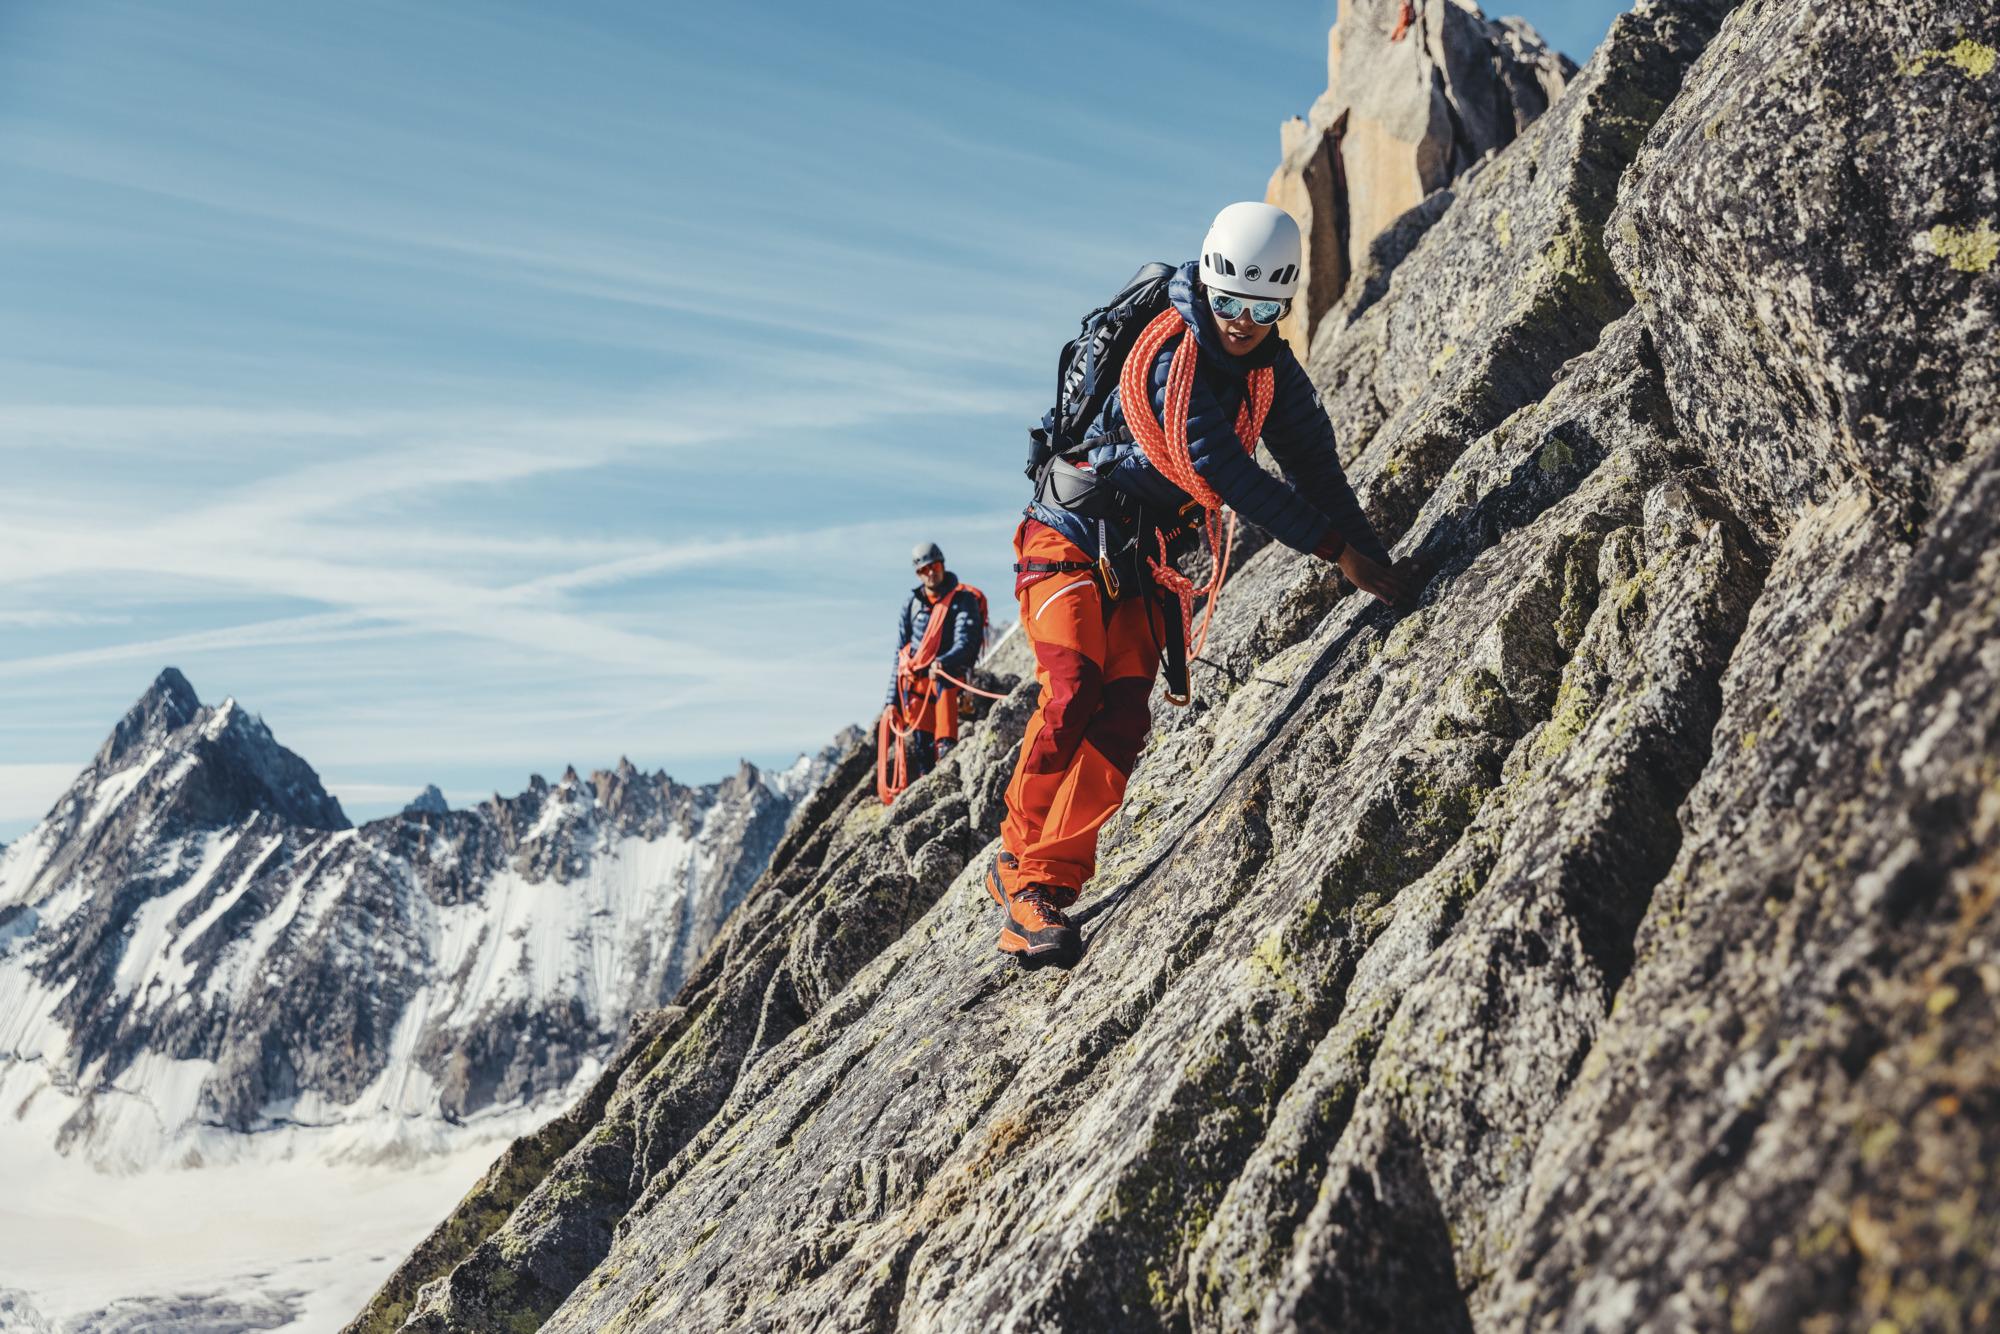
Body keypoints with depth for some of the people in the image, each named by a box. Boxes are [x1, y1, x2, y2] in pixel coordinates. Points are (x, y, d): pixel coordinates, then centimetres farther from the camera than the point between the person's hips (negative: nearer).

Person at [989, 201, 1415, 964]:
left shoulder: (1270, 365, 2)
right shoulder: (1169, 362, -23)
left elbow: (1313, 462, 2)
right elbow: (1232, 477, -28)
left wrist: (1370, 554, -7)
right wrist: (1335, 547, -26)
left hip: (1143, 562, 6)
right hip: (1071, 541, -6)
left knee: (1122, 719, -8)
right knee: (1073, 696, -23)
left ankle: (1050, 884, -6)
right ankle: (1020, 868, -7)